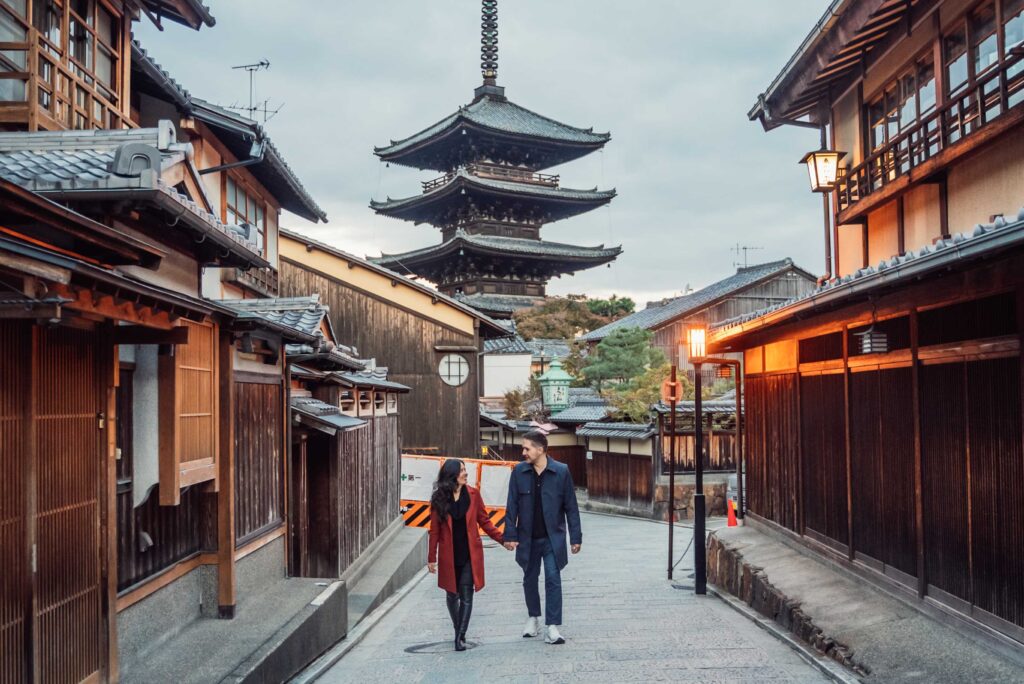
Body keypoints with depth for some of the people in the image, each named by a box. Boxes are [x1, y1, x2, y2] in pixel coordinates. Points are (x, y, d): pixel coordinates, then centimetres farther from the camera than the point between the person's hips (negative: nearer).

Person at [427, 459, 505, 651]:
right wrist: (431, 558, 0)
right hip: (449, 556, 0)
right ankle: (458, 630, 32)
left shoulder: (473, 494, -1)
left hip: (469, 555, 0)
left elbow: (484, 522, 5)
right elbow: (434, 530, 0)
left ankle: (460, 636, 1)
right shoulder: (439, 498, -4)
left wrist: (502, 539, -6)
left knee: (466, 595, -4)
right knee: (452, 594, 12)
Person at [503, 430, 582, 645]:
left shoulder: (561, 471, -8)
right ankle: (533, 617, 34)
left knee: (553, 579, -6)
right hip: (528, 538, 3)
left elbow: (571, 506, -3)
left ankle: (552, 626, -1)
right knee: (529, 579, 15)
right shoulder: (518, 472, -3)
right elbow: (512, 505, 0)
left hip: (552, 538, -2)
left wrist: (576, 537, -4)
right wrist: (510, 534, -4)